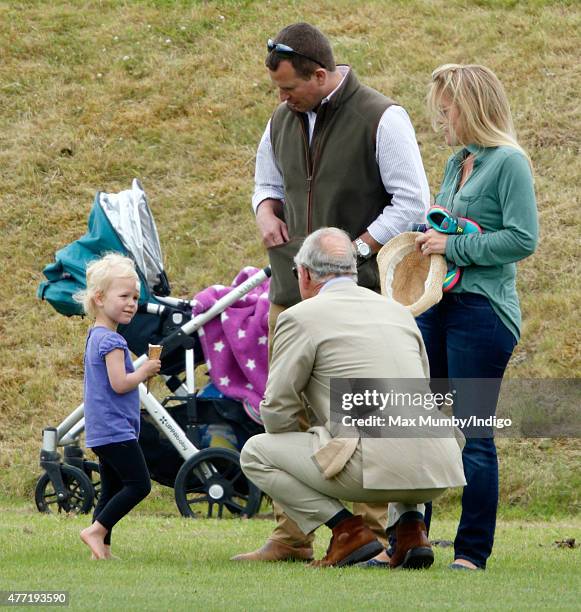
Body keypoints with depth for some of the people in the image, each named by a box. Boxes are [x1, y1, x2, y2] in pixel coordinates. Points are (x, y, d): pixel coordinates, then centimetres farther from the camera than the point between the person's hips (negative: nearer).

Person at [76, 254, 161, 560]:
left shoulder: (95, 336, 16)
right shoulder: (112, 341, -16)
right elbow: (119, 383, -23)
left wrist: (141, 372, 12)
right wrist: (145, 371, -7)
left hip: (101, 431, 10)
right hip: (117, 429, -10)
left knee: (112, 491, 11)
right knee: (139, 484, -9)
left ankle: (102, 549, 10)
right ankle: (96, 530, -10)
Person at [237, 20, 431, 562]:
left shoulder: (381, 119, -9)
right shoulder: (283, 121, 12)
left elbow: (412, 202, -9)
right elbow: (267, 180, 29)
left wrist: (355, 249, -15)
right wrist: (266, 210, 5)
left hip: (361, 294, -6)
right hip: (291, 293, 6)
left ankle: (374, 535, -2)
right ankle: (291, 538, 10)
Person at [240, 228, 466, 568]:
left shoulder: (301, 317, 3)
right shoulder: (399, 311, 22)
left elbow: (278, 409, 4)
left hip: (378, 465, -6)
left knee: (255, 453, 10)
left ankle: (349, 529, 0)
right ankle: (410, 525, 17)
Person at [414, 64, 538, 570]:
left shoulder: (509, 163, -9)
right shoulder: (457, 164, 17)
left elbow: (523, 239, -16)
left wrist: (453, 247, -15)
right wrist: (427, 242, 7)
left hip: (482, 313, -9)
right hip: (435, 306, 9)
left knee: (474, 434, -3)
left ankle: (473, 551, 4)